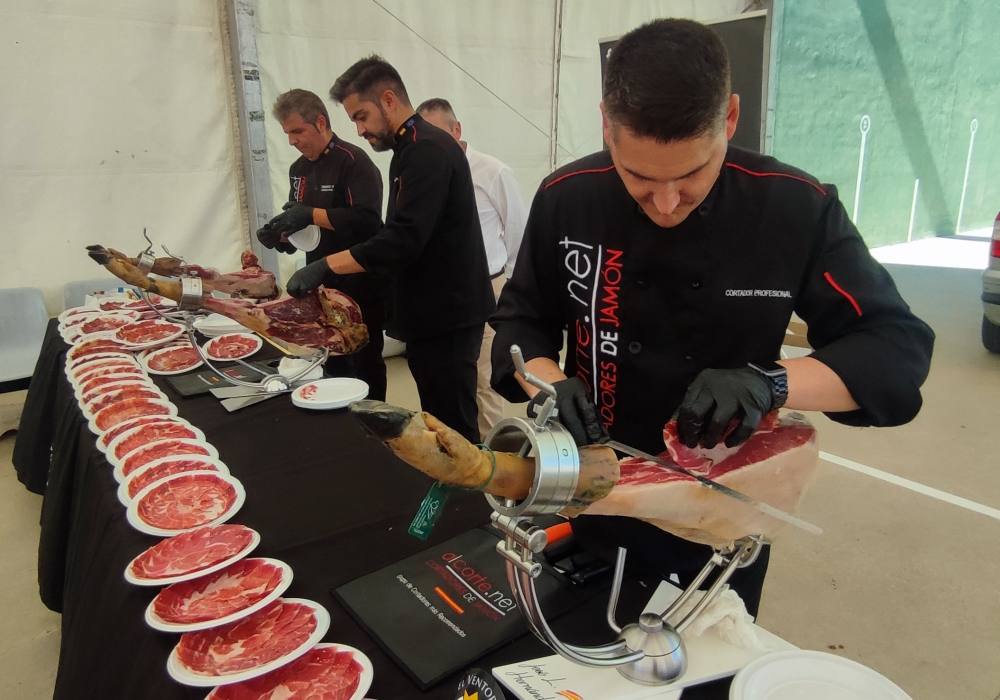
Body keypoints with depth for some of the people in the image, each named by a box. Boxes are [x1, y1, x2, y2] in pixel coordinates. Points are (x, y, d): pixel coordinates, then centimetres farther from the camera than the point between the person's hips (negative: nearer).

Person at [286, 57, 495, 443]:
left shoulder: (429, 151, -16)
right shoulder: (410, 150, 17)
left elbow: (404, 240, -25)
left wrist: (325, 266, -20)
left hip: (448, 316, -10)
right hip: (432, 312, 10)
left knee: (453, 429, -2)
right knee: (437, 425, 17)